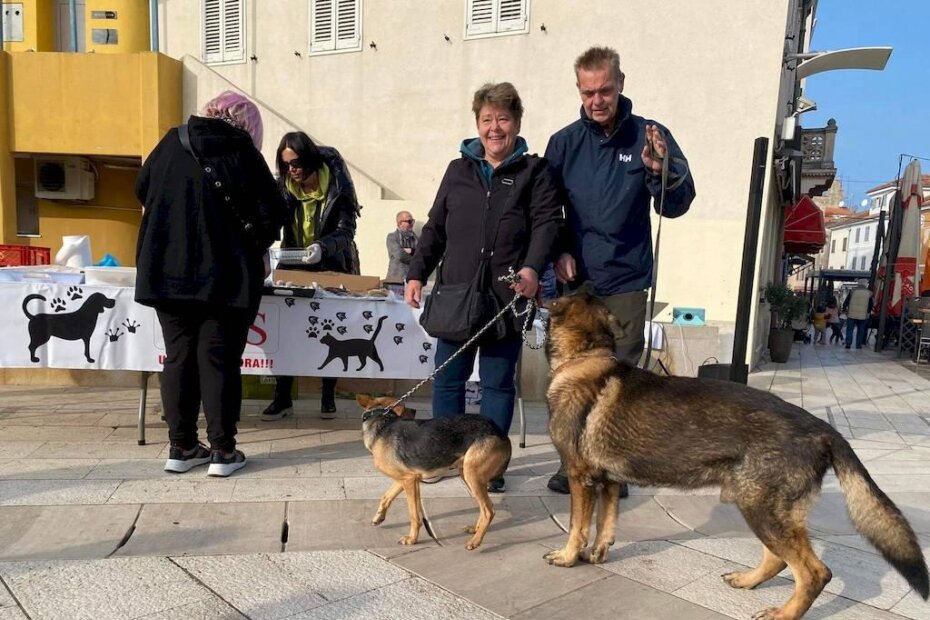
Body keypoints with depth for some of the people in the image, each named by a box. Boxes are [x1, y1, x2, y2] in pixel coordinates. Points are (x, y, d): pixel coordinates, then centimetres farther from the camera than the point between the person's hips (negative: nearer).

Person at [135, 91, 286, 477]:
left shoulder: (172, 142, 9)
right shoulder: (242, 152, -2)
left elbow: (142, 189, 19)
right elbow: (271, 214, -7)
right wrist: (253, 249, 11)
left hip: (166, 269, 4)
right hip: (224, 274, -3)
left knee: (178, 356, 11)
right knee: (218, 359, 2)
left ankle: (182, 448, 16)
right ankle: (222, 451, 7)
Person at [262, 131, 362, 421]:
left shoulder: (337, 185, -16)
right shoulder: (283, 187, -6)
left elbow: (346, 230, -20)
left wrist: (322, 247, -39)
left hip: (333, 268, -2)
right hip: (295, 267, 2)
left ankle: (328, 397, 18)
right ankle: (282, 397, 5)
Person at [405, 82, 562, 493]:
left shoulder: (533, 171, 6)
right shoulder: (459, 170, 15)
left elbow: (547, 222, -5)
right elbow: (435, 227, 14)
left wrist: (533, 266, -22)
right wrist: (417, 273, 6)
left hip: (506, 298, -3)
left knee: (498, 382, 6)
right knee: (447, 379, 8)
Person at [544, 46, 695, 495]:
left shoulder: (650, 137, 0)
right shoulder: (564, 142, 5)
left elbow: (678, 205, -3)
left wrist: (659, 170, -21)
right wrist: (559, 252, -4)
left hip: (626, 281, -1)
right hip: (575, 279, 2)